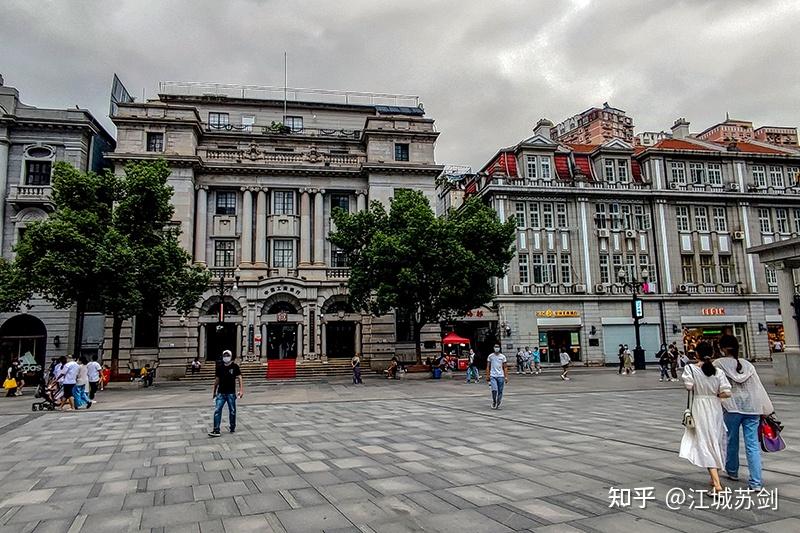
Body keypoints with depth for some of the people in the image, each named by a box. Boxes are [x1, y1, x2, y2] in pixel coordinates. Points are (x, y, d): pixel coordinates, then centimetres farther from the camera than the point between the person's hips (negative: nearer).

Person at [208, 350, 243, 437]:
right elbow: (217, 379, 13)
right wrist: (214, 390, 15)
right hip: (220, 393, 2)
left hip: (231, 393, -2)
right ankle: (216, 430, -5)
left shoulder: (235, 366, -4)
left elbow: (239, 378, -6)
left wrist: (241, 390, -15)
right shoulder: (219, 367, 4)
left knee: (232, 411, 8)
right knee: (217, 411, -7)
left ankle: (233, 428, 25)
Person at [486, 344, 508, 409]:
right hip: (493, 376, -1)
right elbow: (488, 367, 8)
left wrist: (506, 377, 0)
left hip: (501, 376, 1)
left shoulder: (502, 357, 5)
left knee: (500, 391, 3)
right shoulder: (490, 356, 4)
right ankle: (493, 402, 5)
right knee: (494, 390, -16)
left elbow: (505, 367, 6)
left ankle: (498, 404, 19)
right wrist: (487, 376, 3)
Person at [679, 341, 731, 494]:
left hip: (700, 409, -4)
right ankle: (714, 479, 33)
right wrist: (715, 394, 9)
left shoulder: (691, 368, -10)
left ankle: (717, 483, -12)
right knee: (716, 442, 19)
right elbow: (727, 393, -9)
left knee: (706, 445, -2)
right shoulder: (718, 371, -2)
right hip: (715, 408, 4)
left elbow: (688, 386, -21)